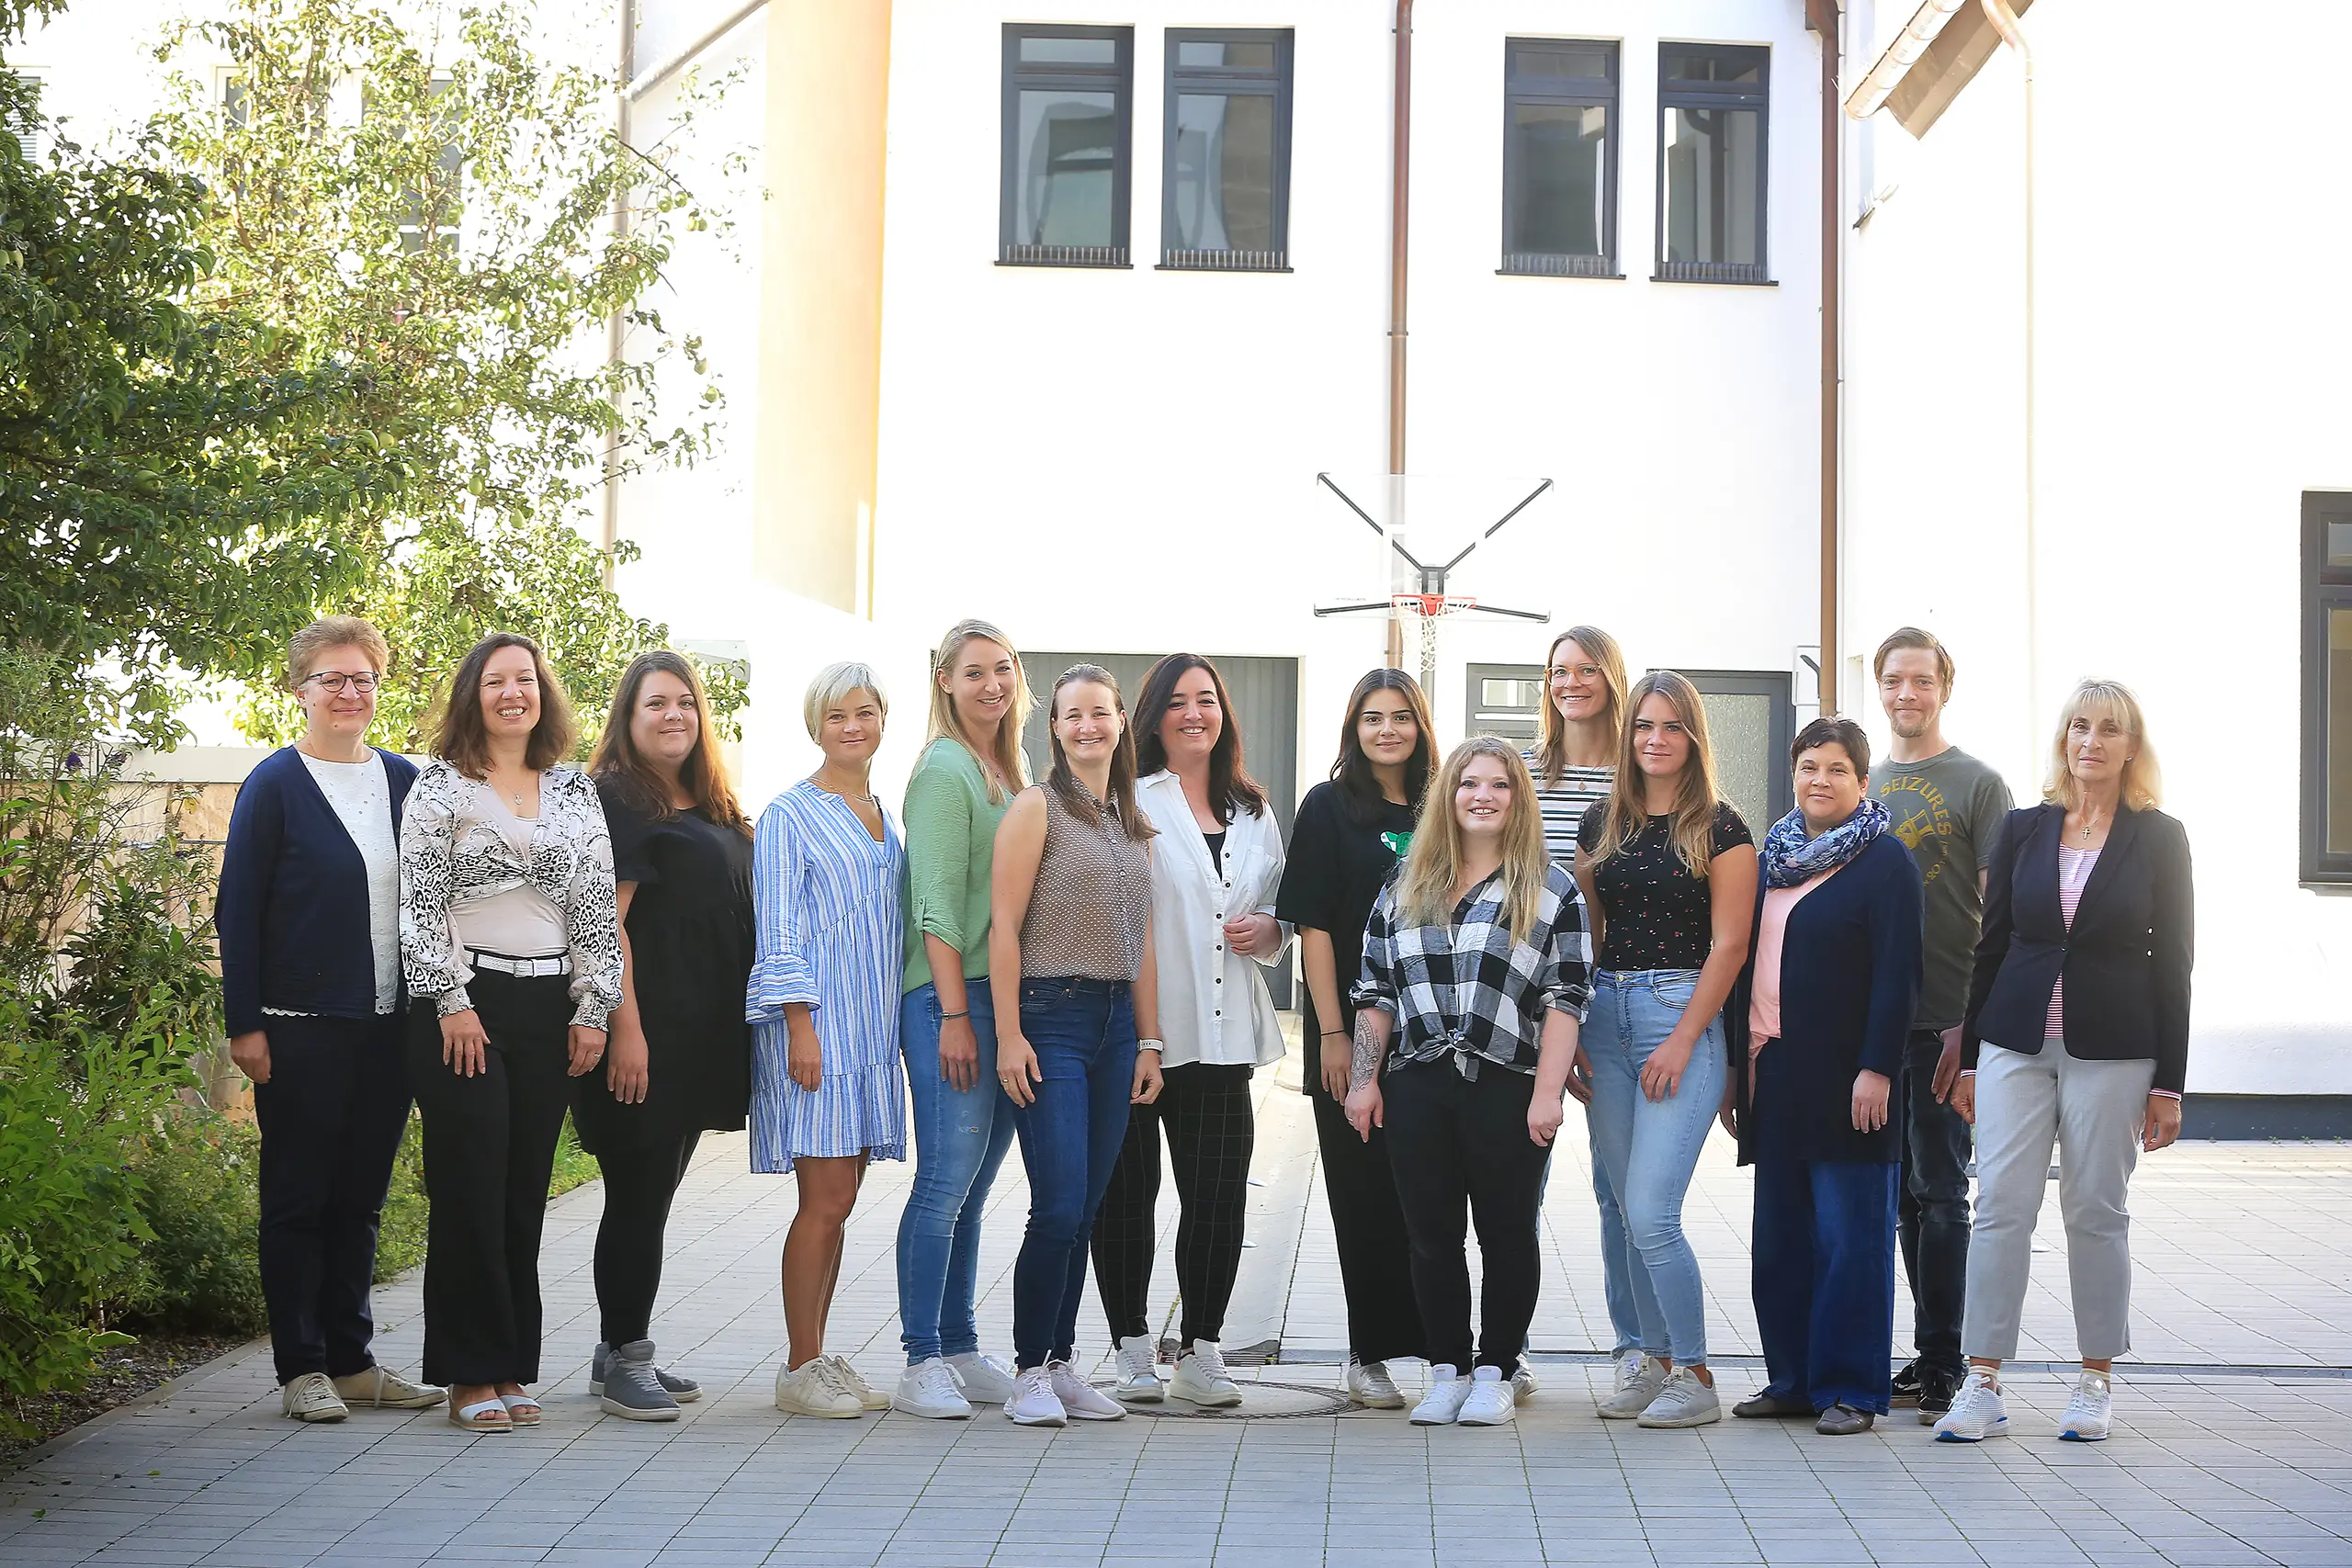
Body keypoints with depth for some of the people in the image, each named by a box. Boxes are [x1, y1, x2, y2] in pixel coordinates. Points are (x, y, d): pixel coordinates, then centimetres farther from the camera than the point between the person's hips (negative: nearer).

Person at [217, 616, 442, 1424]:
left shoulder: (404, 781, 10)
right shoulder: (275, 786, -4)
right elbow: (238, 911, -5)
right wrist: (244, 1024, -10)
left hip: (388, 1023, 5)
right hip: (303, 1025, -5)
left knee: (361, 1196, 11)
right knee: (298, 1197, 3)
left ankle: (351, 1358, 20)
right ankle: (302, 1367, 10)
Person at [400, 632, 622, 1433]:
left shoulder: (574, 790, 12)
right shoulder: (440, 786, 1)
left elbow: (597, 905, 9)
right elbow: (419, 903, -4)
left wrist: (593, 1007, 3)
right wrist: (451, 1004, -10)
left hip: (546, 1004, 4)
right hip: (462, 1005, -3)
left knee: (526, 1188, 5)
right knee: (469, 1189, -4)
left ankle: (512, 1368, 13)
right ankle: (471, 1374, 2)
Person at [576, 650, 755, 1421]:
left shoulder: (713, 809, 17)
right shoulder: (616, 799, -8)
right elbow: (606, 920, -15)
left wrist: (734, 1028, 15)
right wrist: (625, 1027, -21)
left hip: (703, 1034, 8)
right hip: (644, 1034, -8)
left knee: (653, 1196, 13)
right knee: (637, 1194, -4)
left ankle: (623, 1351, 21)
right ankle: (624, 1360, 4)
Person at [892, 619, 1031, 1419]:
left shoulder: (1006, 772, 17)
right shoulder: (945, 769, -8)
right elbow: (938, 903, -14)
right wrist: (954, 1013, -18)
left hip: (1005, 996, 8)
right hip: (951, 995, -8)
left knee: (972, 1186, 11)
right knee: (946, 1180, -8)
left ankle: (961, 1352, 16)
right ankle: (921, 1363, -3)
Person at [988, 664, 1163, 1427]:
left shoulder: (1132, 823, 16)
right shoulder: (1037, 807, -3)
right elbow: (1004, 927, -8)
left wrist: (1148, 1040, 13)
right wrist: (1009, 1034, -14)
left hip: (1116, 1021, 6)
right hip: (1049, 1018, -6)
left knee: (1086, 1210, 8)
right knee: (1058, 1207, -10)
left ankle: (1060, 1366, 16)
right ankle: (1029, 1372, 1)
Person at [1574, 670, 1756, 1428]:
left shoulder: (1719, 828, -3)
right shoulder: (1602, 824, 11)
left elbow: (1728, 945, -7)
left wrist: (1681, 1041, -12)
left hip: (1683, 1015, -5)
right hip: (1606, 1016, 5)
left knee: (1650, 1212, -11)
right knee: (1631, 1211, 8)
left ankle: (1696, 1379, 1)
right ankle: (1657, 1361, 19)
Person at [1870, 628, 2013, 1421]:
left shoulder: (1977, 784, -2)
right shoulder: (1863, 784, 15)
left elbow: (2001, 915, -6)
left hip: (1943, 1023, -6)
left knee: (1939, 1191, -4)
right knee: (1904, 1192, 11)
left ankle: (1939, 1361, 2)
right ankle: (1935, 1355, 20)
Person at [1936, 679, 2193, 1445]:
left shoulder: (2159, 839, 2)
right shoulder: (2023, 830, 7)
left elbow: (2172, 963, 1)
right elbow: (1991, 944, 10)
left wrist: (2167, 1082, -3)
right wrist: (1970, 1058, 7)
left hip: (2112, 1051, -2)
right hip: (2016, 1045, 2)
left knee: (2097, 1213, 4)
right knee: (2001, 1209, -4)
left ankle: (2096, 1382, 17)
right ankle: (1983, 1387, -2)